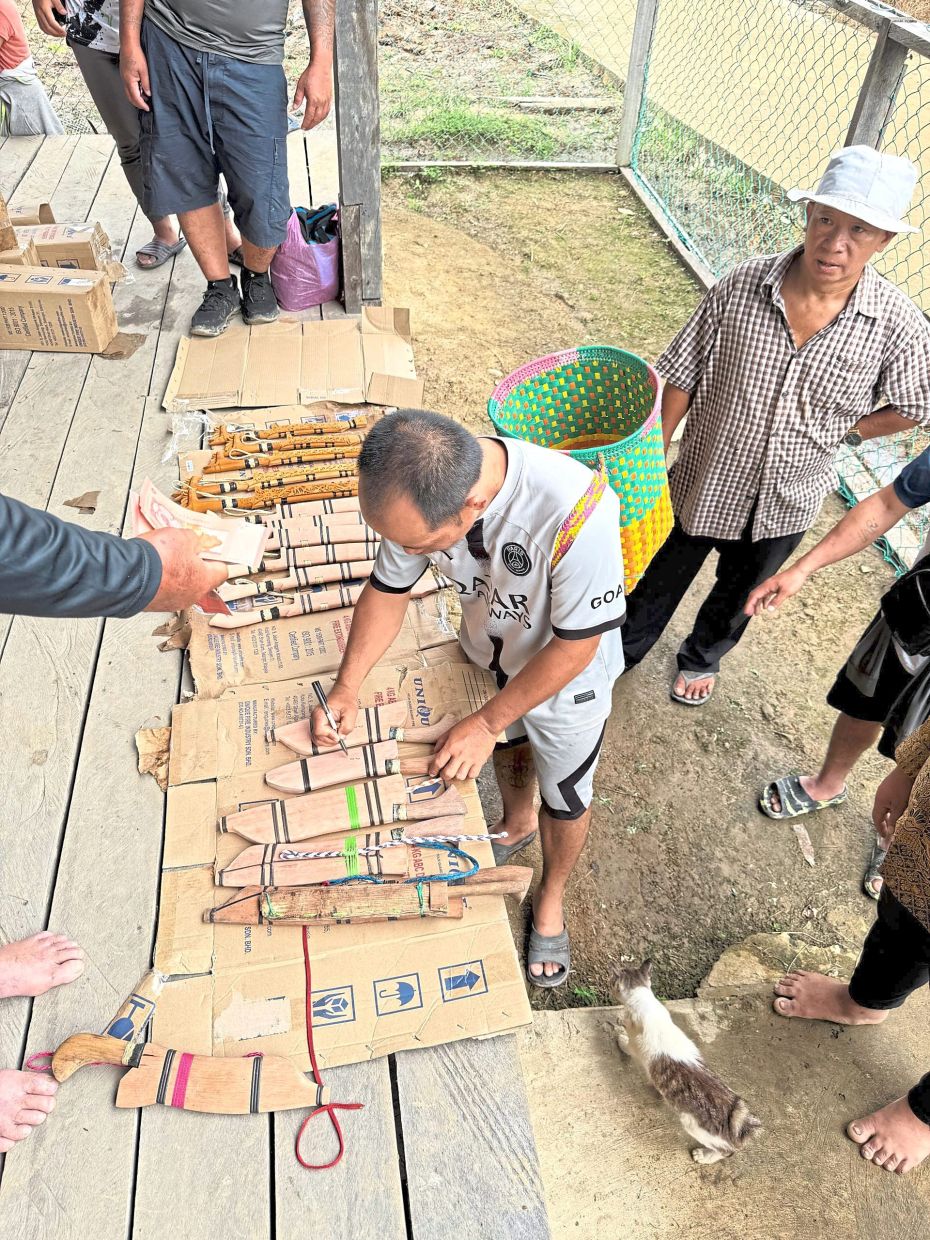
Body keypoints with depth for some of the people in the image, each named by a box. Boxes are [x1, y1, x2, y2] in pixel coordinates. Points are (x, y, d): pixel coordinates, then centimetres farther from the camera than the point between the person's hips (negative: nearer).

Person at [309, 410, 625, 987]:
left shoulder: (574, 512, -45)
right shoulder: (422, 490, -27)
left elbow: (575, 647, -31)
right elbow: (389, 590, -9)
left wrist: (485, 723, -24)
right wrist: (347, 686, -16)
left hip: (566, 675, -4)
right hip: (490, 656, 4)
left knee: (564, 799, 19)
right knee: (510, 747, 31)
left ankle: (551, 897, 49)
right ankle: (517, 824, 64)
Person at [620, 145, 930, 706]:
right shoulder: (743, 286, -20)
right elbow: (683, 377, -10)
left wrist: (831, 433, -12)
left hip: (786, 502, 1)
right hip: (703, 482, -1)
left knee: (739, 594, 27)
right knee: (661, 577, 21)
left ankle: (702, 656, 58)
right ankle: (626, 650, 49)